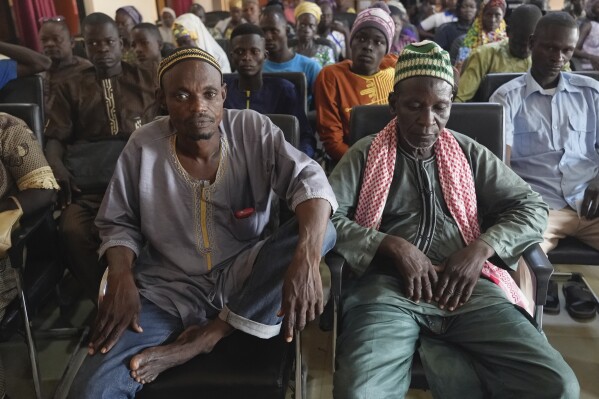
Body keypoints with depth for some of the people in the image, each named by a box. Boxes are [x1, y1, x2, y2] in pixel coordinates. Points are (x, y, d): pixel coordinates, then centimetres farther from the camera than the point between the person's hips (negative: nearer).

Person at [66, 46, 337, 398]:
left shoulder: (253, 130, -9)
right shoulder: (143, 147, -5)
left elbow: (309, 179, -20)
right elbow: (119, 222, 5)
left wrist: (306, 257, -39)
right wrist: (121, 277, -15)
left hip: (242, 279, 2)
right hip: (168, 289, -1)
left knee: (323, 232, -27)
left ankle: (209, 335, -19)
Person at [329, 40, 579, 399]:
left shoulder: (469, 152, 17)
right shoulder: (366, 155, 10)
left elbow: (532, 209, 14)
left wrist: (481, 249, -5)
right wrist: (393, 246, -13)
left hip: (467, 286, 4)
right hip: (388, 287, -3)